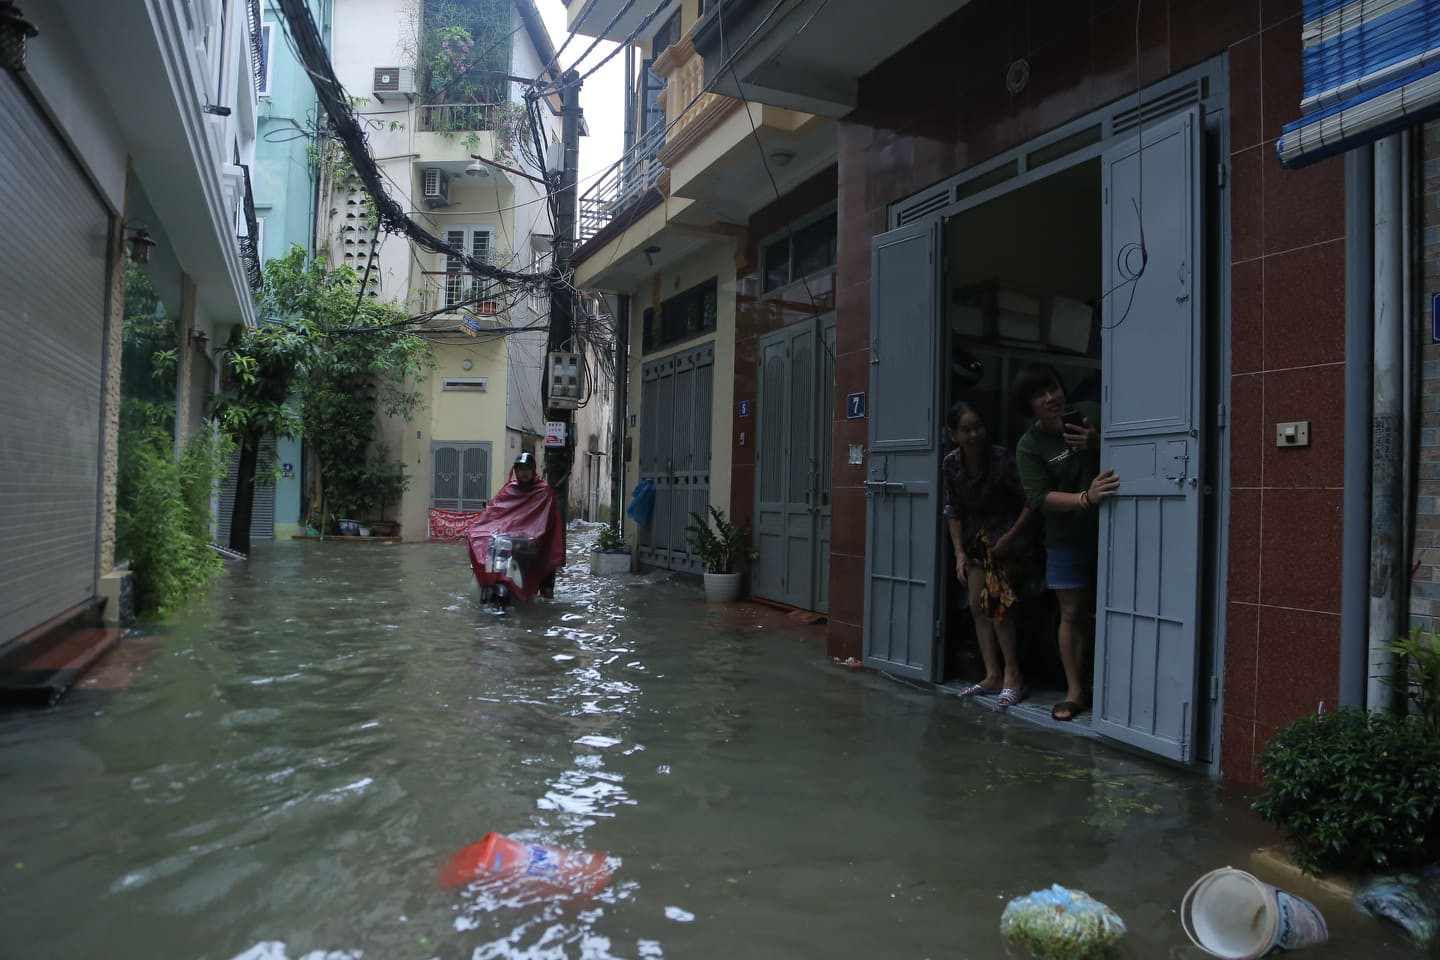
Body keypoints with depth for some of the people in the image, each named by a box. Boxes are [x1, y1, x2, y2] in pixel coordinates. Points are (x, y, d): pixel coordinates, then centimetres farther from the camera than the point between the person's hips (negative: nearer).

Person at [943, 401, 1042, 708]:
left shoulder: (1002, 459, -22)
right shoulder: (952, 464, -6)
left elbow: (1030, 501, -18)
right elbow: (953, 509, 3)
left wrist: (1011, 537, -21)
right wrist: (959, 552, -1)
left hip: (1009, 536, -6)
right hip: (978, 538, 6)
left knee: (995, 603, -13)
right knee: (977, 606, 3)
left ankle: (1013, 676, -1)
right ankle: (992, 676, 10)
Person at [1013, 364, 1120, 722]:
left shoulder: (1092, 413, -2)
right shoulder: (1029, 446, -7)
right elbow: (1039, 498, -16)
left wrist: (1100, 444, -17)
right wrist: (1086, 498, -32)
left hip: (1110, 530, 1)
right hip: (1068, 539, -1)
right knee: (1072, 613, 5)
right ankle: (1074, 691, 15)